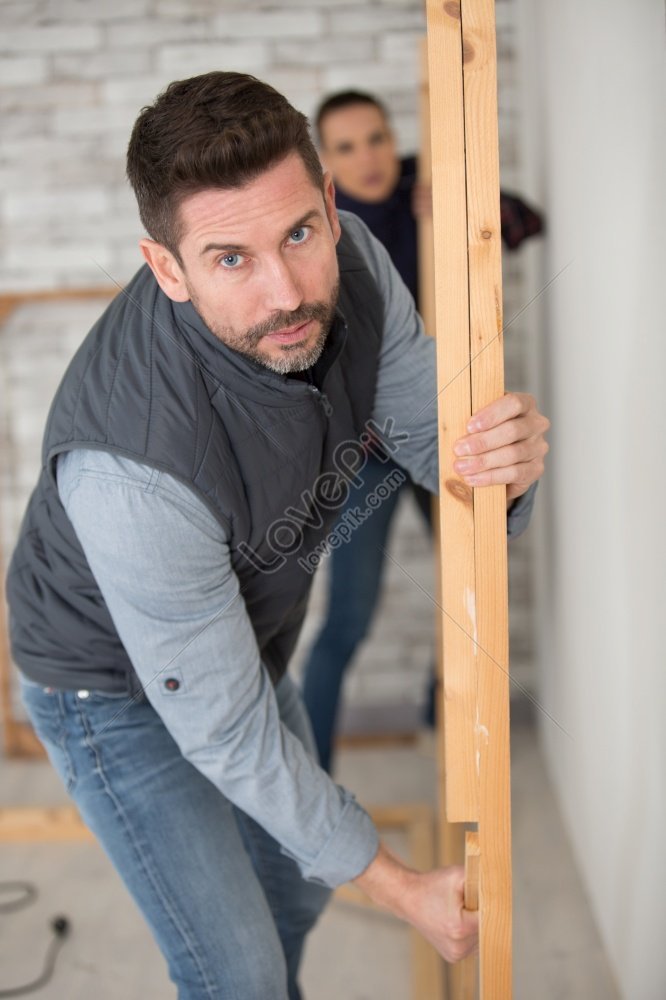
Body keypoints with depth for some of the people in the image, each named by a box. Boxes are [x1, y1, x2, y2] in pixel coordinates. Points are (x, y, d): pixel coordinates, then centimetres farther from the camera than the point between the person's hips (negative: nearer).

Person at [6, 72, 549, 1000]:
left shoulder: (347, 262, -24)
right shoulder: (132, 463, -42)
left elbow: (433, 440, -11)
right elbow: (223, 730, -31)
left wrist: (508, 461, -38)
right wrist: (401, 887, -21)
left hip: (245, 636, 7)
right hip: (116, 687, -6)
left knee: (299, 882, 26)